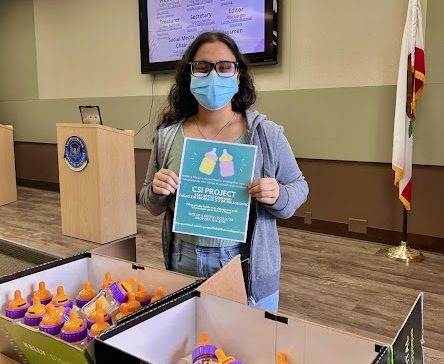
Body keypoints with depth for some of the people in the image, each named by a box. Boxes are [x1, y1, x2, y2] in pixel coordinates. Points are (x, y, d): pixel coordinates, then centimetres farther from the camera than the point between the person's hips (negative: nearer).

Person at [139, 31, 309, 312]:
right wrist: (156, 192, -14)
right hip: (184, 264, 2)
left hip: (247, 266, -1)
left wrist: (278, 196, -20)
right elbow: (152, 205, 8)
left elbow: (299, 188, 2)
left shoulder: (266, 134, -9)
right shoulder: (169, 135, -2)